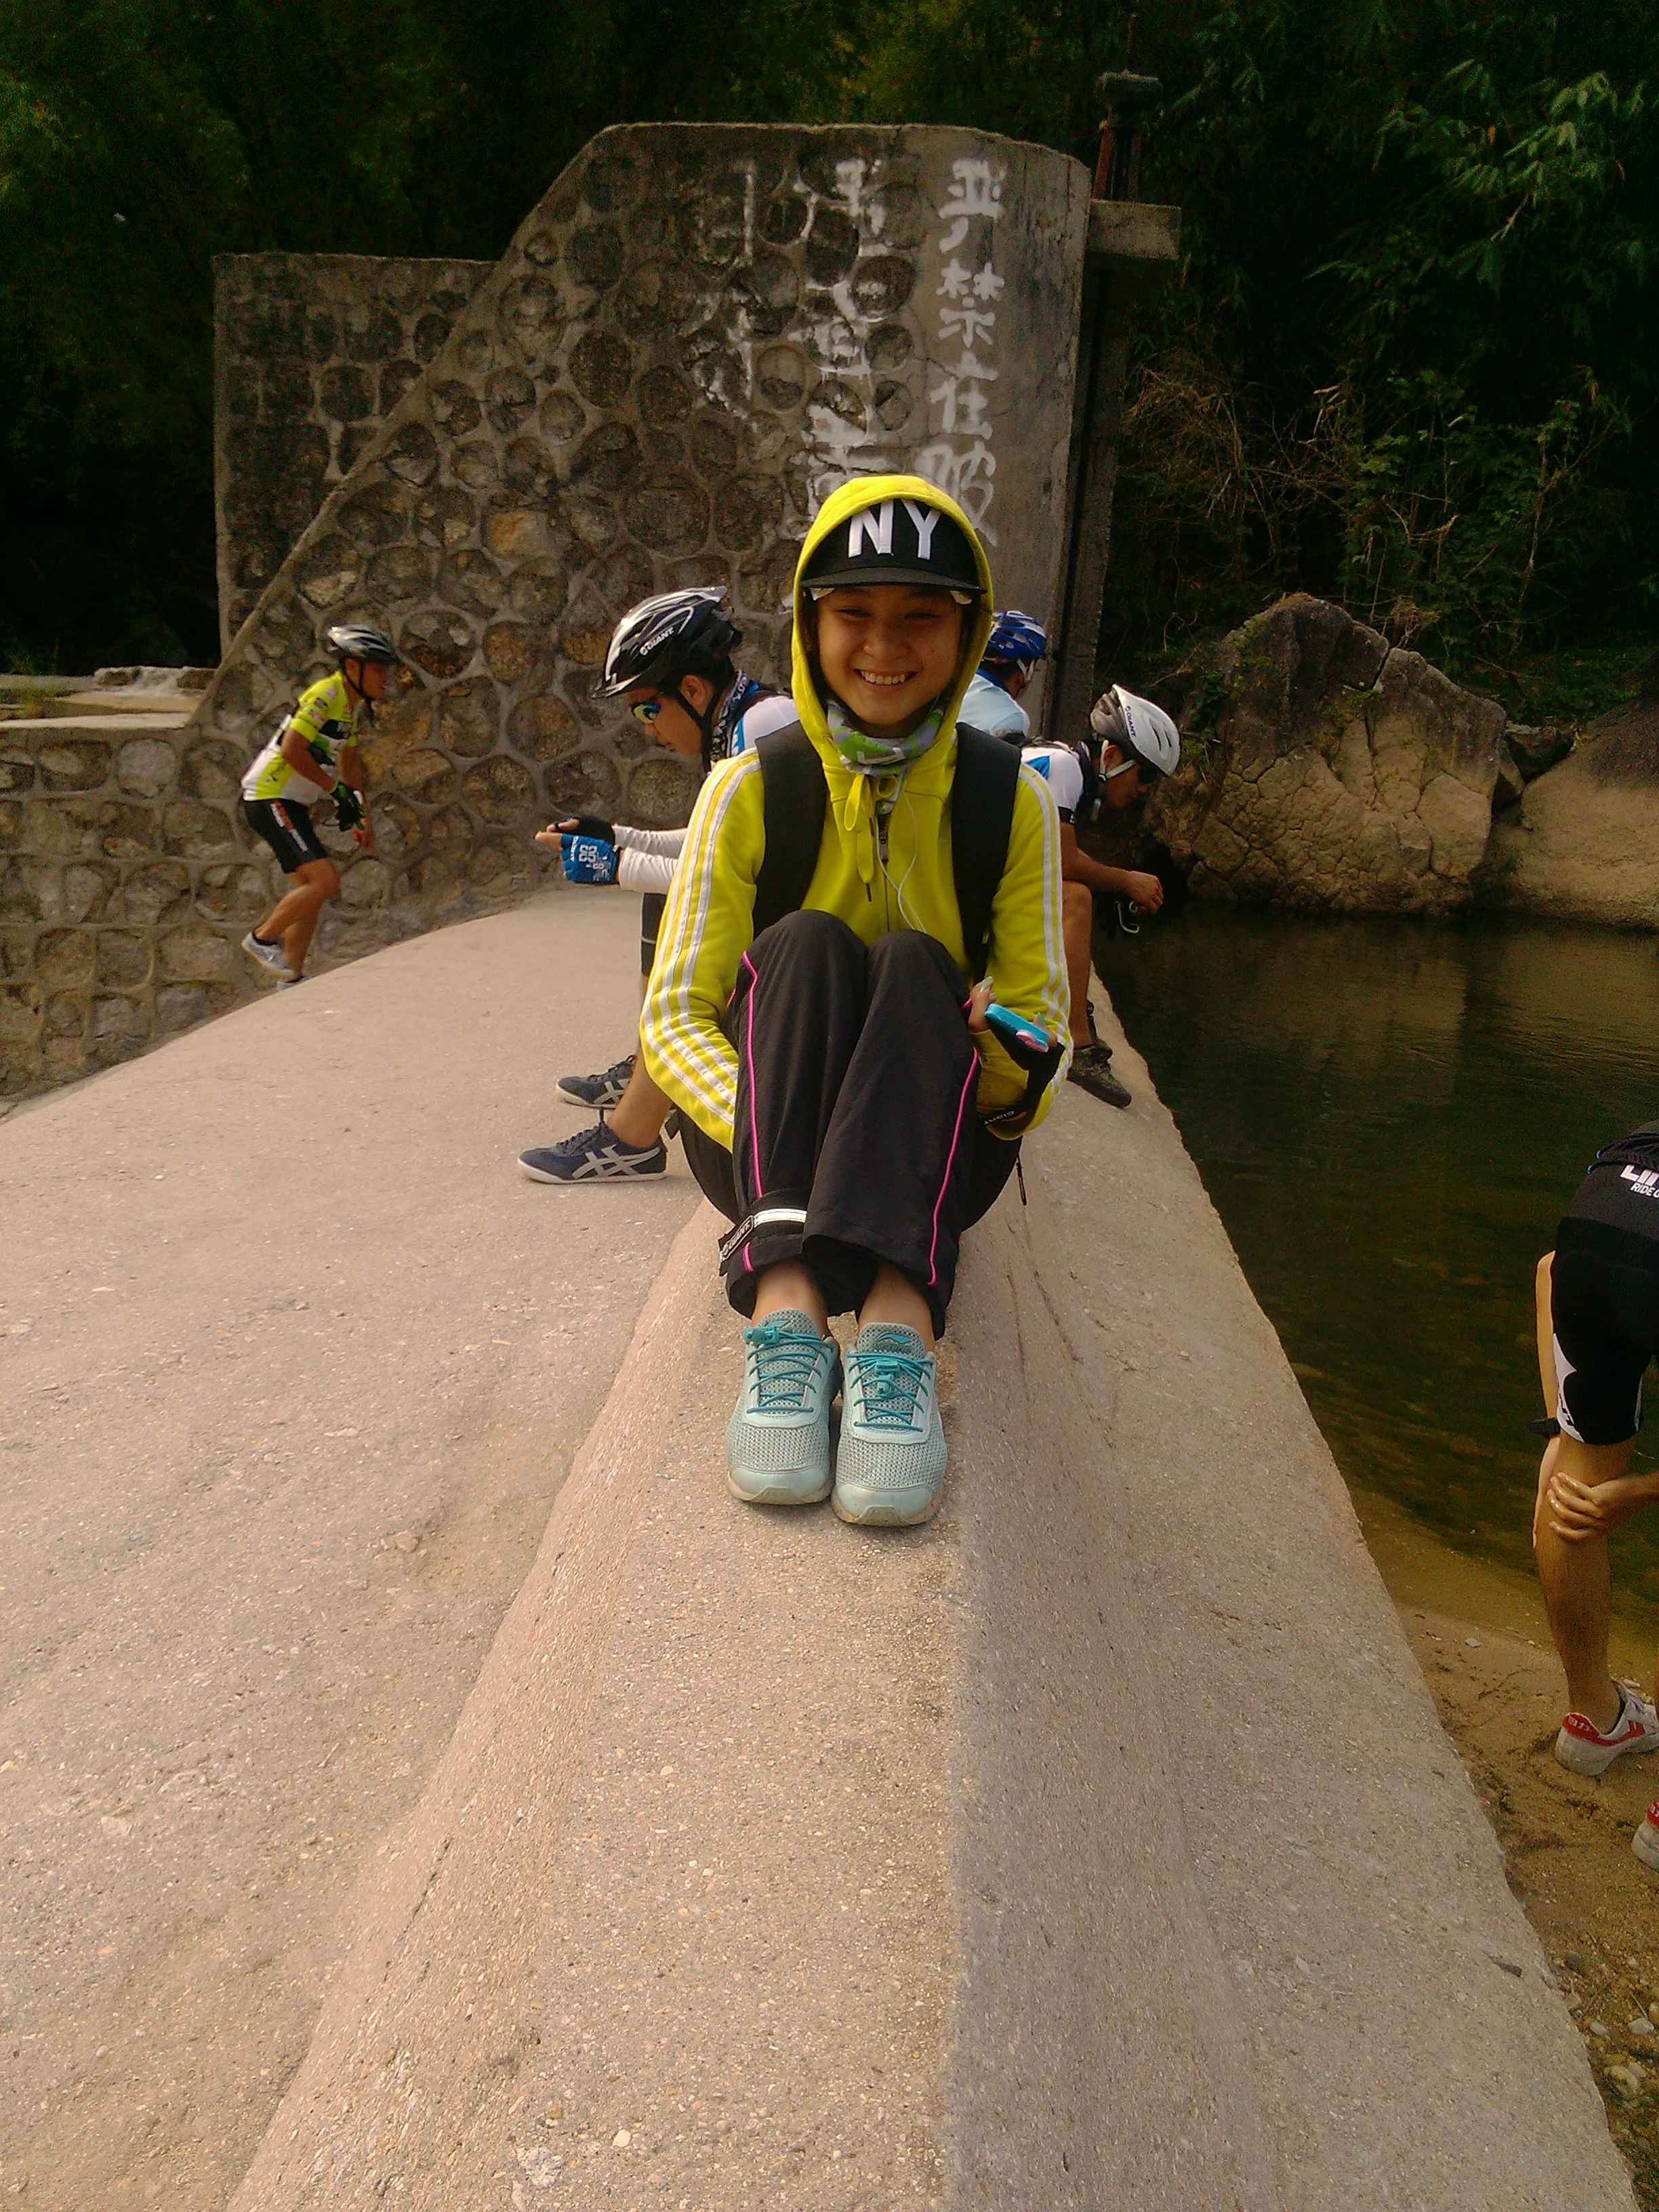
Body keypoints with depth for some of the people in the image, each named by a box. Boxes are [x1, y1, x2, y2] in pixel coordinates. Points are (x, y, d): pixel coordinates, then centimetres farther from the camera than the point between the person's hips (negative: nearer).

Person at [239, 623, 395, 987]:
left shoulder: (356, 705, 12)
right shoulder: (326, 694, -17)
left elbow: (349, 762, 23)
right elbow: (292, 750, -24)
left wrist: (364, 816, 20)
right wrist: (336, 789, -18)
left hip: (292, 805, 10)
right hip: (270, 799, -10)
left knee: (311, 889, 11)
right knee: (325, 881, -17)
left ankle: (291, 981, 17)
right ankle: (262, 940, -1)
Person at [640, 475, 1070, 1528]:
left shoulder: (1011, 801, -3)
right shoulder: (753, 789, -5)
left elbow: (1041, 1018, -2)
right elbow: (673, 1019, -9)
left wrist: (1014, 1070, -28)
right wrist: (755, 1121, -31)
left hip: (935, 1153, 0)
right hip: (760, 1146, 0)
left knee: (913, 963, -28)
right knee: (804, 944, -27)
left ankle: (899, 1321, -48)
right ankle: (785, 1302, -46)